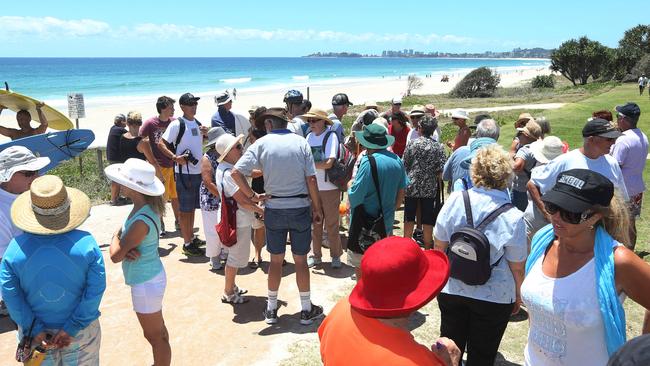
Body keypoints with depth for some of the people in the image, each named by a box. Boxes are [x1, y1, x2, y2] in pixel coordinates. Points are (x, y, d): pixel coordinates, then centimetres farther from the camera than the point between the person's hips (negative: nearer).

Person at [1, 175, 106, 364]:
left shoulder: (16, 248, -18)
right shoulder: (86, 243, -22)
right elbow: (95, 291, -20)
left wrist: (35, 329, -7)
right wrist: (72, 328, -13)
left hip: (36, 332, 1)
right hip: (82, 333, -1)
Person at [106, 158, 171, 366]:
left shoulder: (142, 221, -32)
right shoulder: (144, 206, -4)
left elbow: (115, 255, -25)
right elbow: (123, 235, 3)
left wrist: (116, 237, -6)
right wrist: (126, 248, -19)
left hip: (146, 283, -9)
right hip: (150, 277, 9)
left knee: (154, 335, 10)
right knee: (157, 330, 27)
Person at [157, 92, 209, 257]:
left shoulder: (197, 123, 11)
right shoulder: (177, 124, -12)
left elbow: (204, 142, 24)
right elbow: (161, 144, -14)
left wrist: (206, 133, 3)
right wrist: (175, 157, -27)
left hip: (198, 171, 8)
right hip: (185, 173, -8)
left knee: (192, 207, 18)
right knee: (185, 209, 0)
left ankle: (192, 238, 31)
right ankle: (187, 244, 8)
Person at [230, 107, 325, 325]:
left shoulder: (261, 143, -4)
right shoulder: (301, 142, -4)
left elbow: (236, 172, -13)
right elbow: (311, 179, -7)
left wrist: (252, 196, -3)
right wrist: (317, 209, 2)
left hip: (274, 209, 1)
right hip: (300, 208, 0)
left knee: (276, 260, 14)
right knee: (301, 260, 10)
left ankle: (271, 309, 25)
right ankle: (306, 310, 20)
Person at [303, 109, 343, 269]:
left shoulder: (331, 136, -11)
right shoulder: (309, 136, 5)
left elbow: (328, 163, -20)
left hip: (330, 188, -5)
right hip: (312, 188, 5)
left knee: (331, 225, 5)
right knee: (314, 224, 12)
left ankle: (336, 256, 20)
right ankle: (316, 255, 25)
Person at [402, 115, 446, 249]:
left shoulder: (412, 144, -7)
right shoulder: (438, 147, -5)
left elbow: (404, 166, -2)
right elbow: (440, 171, -7)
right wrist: (437, 183, 11)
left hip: (411, 187, 0)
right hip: (429, 188, 0)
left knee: (409, 218, 12)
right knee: (427, 220, 9)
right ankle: (428, 247, 17)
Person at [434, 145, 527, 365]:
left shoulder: (455, 200, -14)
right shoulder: (513, 217, -19)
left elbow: (439, 245, -3)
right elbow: (517, 267, -11)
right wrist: (518, 296, 6)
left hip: (452, 289, 2)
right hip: (494, 298, -2)